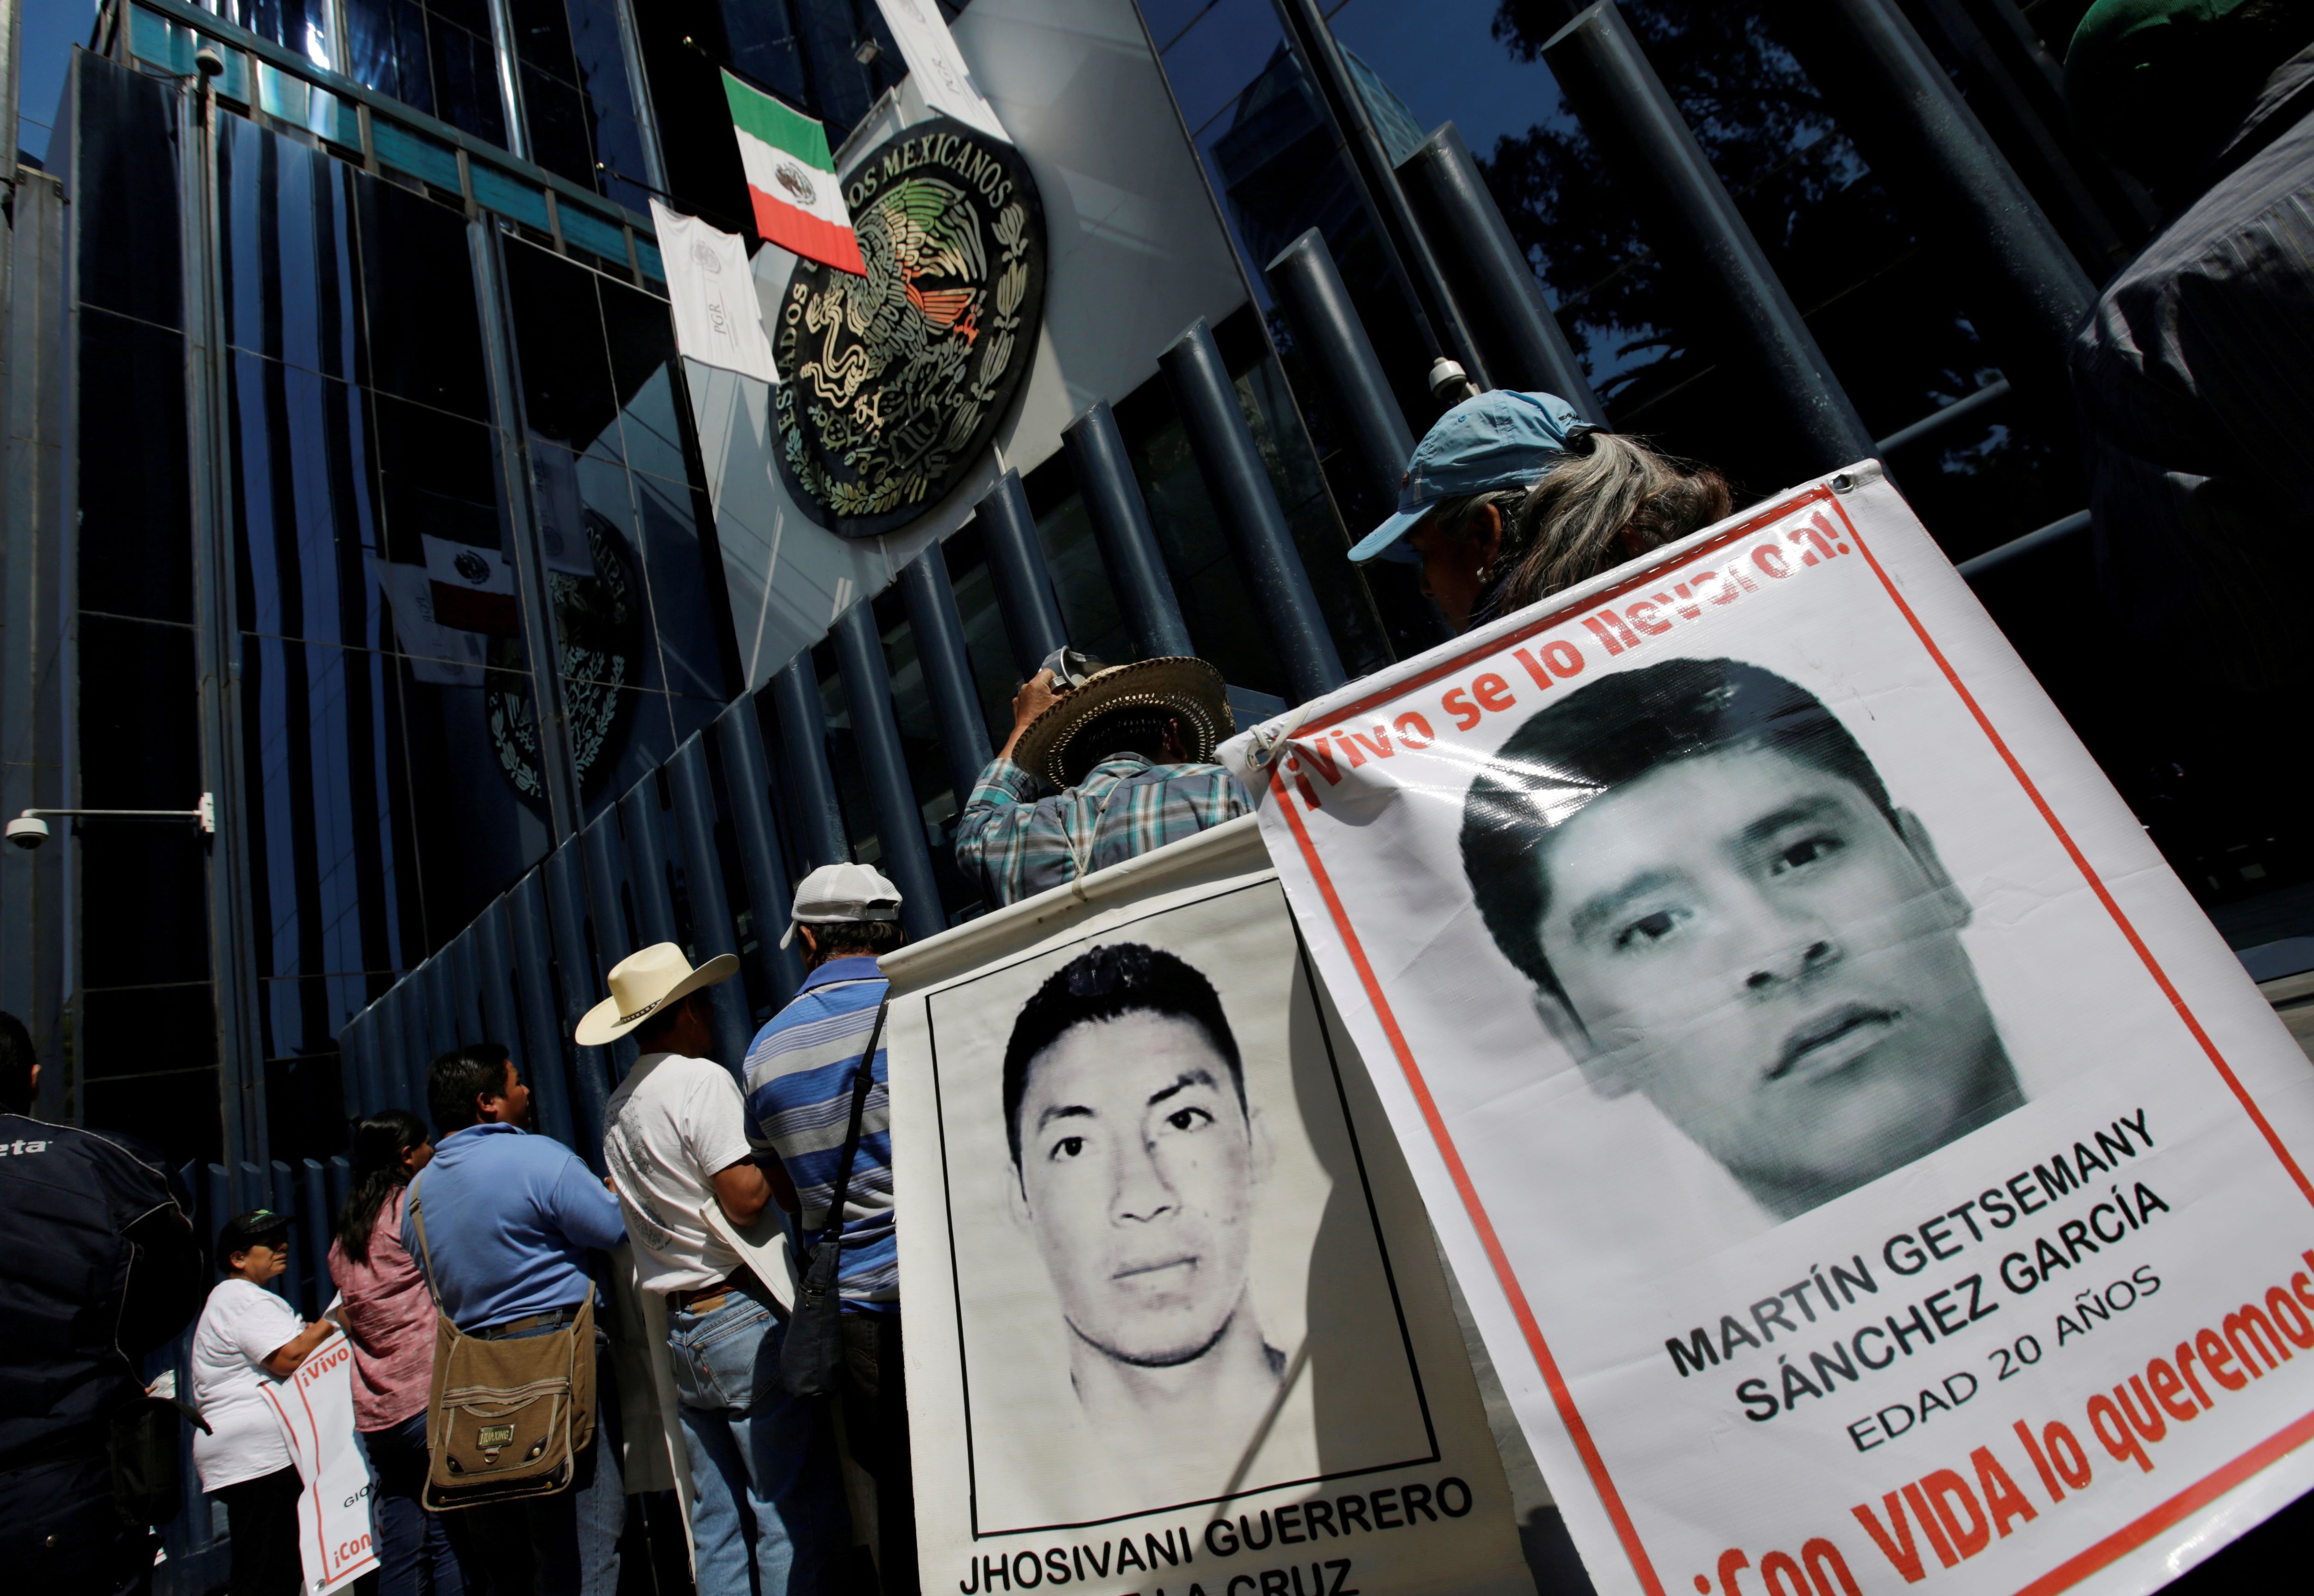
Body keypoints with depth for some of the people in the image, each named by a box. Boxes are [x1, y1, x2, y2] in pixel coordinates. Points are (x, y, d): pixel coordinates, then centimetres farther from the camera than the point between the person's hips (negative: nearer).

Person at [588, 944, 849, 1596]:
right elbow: (747, 1198, -21)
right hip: (740, 1315, -9)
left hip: (678, 1327, 9)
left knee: (716, 1522, 15)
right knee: (800, 1513, -3)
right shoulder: (702, 1079, -13)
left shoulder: (617, 1108, 14)